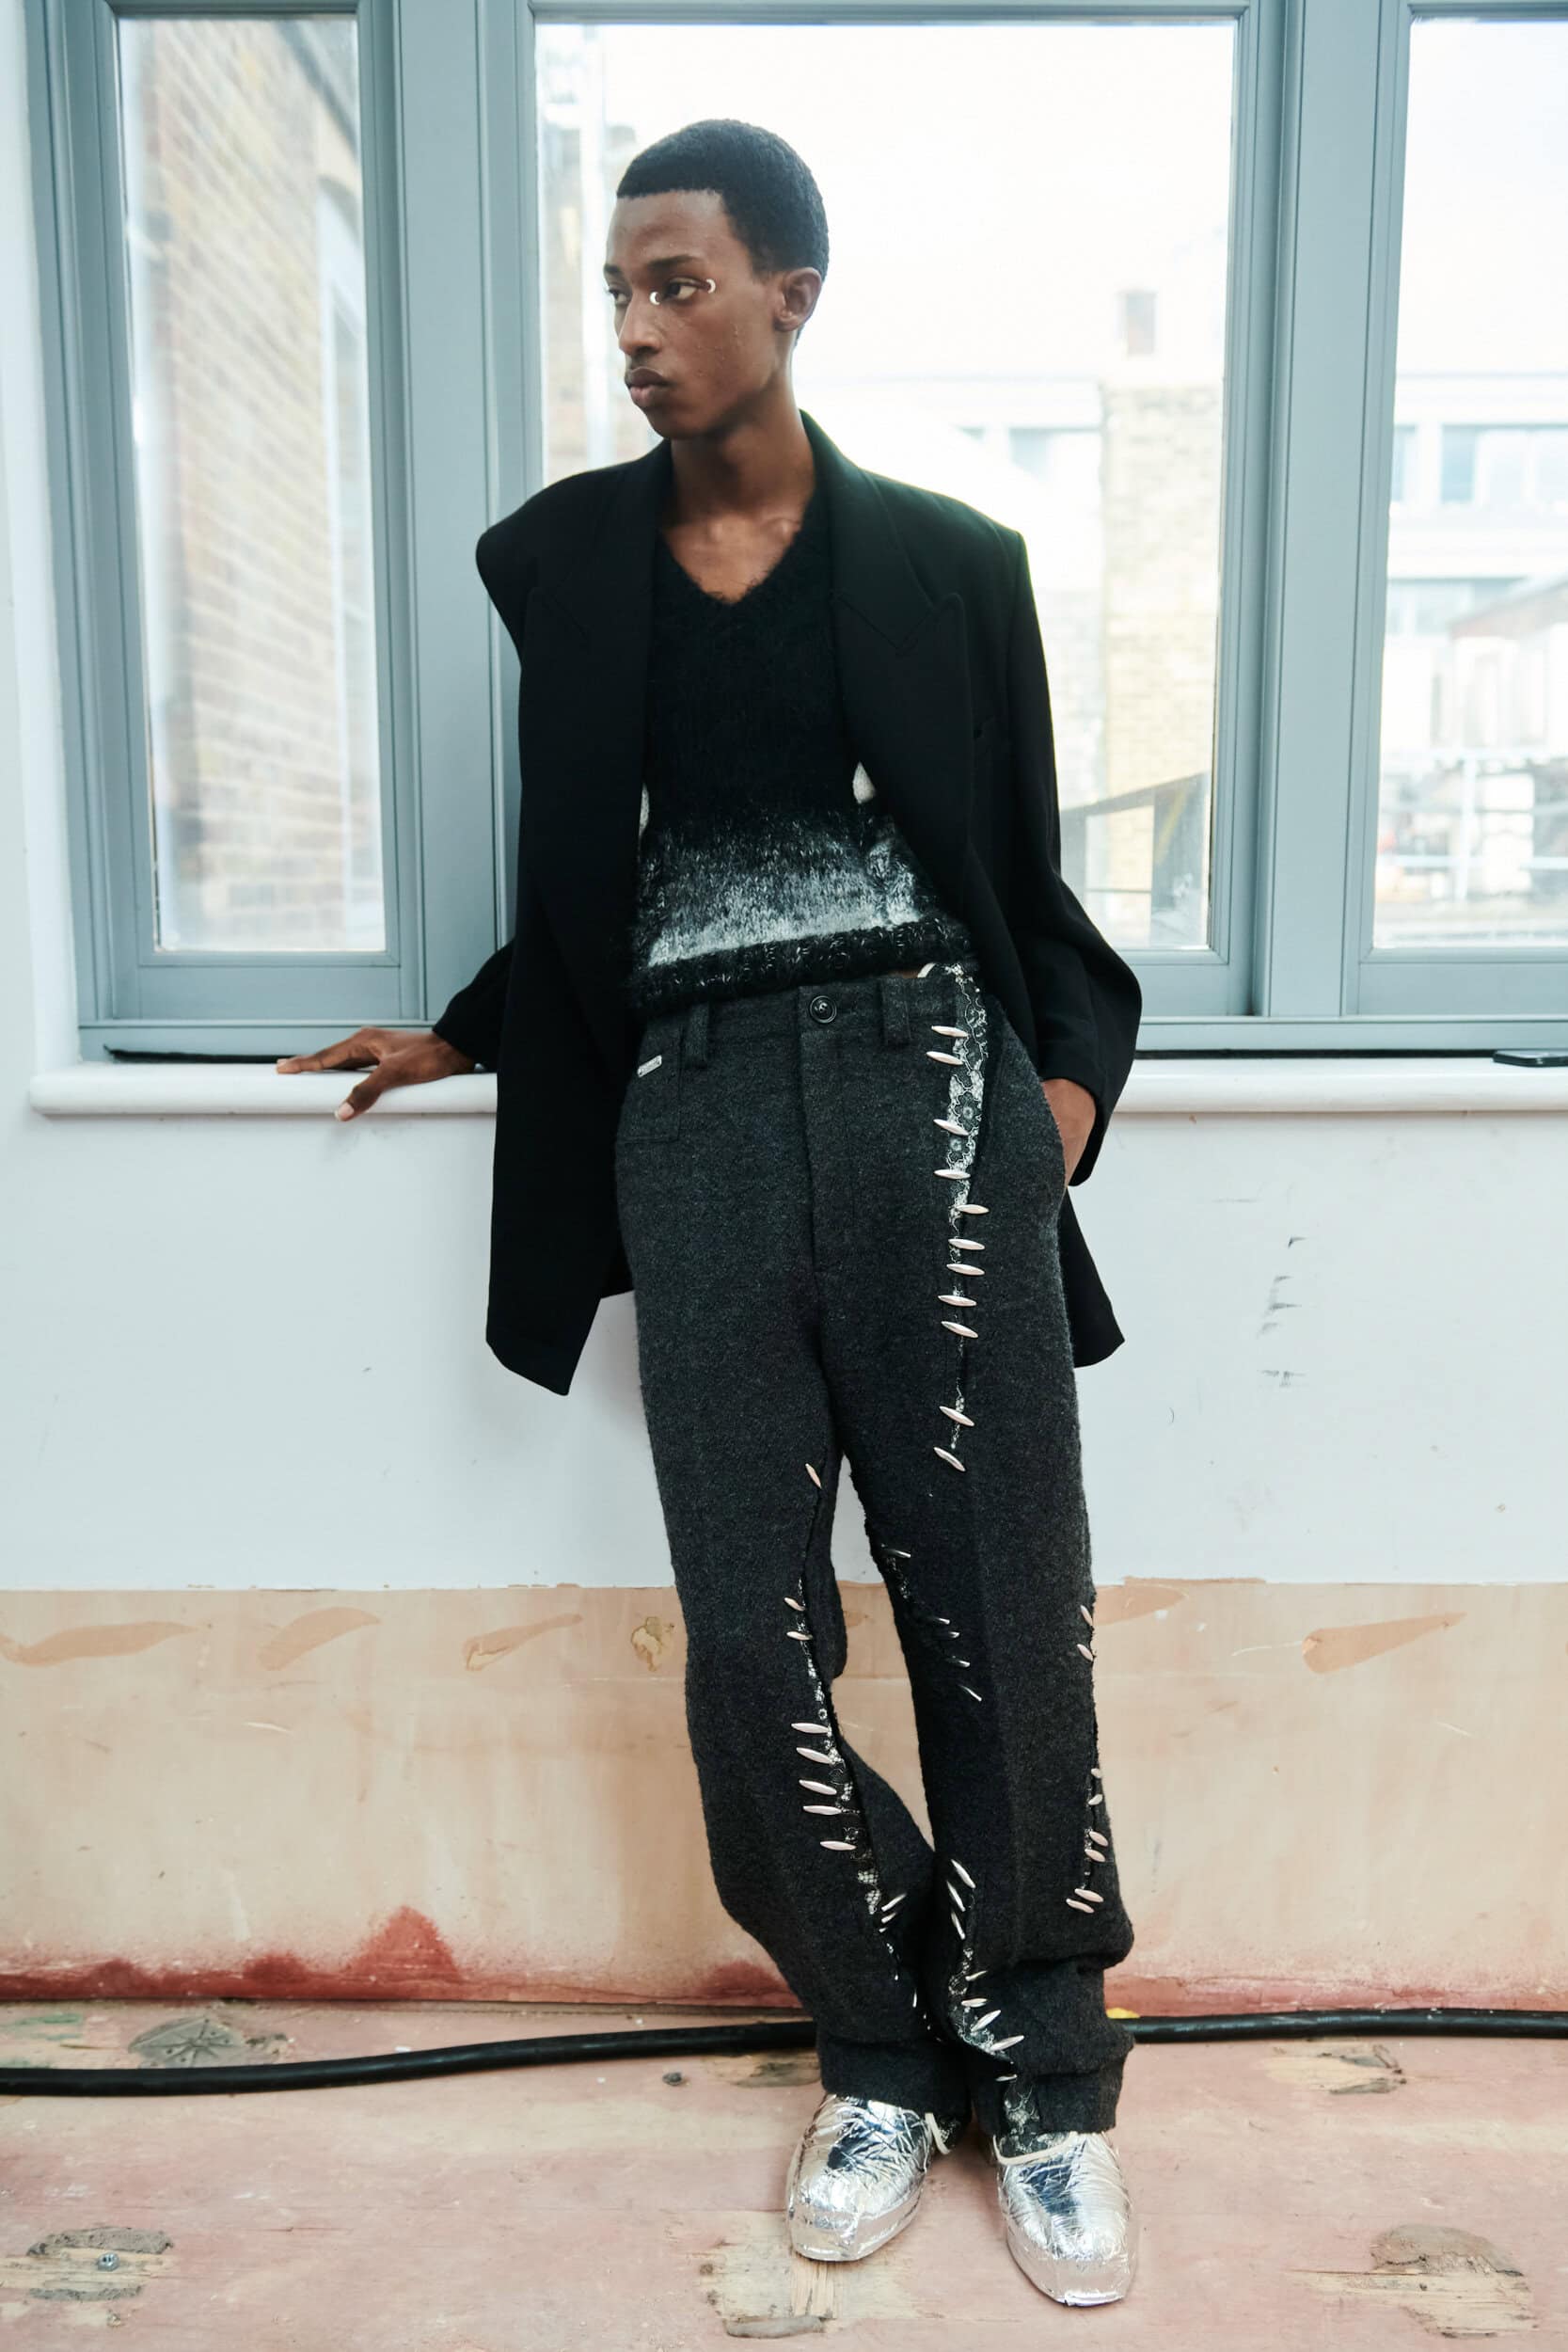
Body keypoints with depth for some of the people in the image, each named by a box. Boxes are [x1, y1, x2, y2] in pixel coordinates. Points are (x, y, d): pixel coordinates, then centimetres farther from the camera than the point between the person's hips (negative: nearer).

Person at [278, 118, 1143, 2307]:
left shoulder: (945, 558, 8)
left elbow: (1023, 861, 11)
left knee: (1001, 1609, -1)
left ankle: (1048, 2080, 21)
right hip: (691, 1112, 2)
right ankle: (883, 2054, 23)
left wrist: (1071, 1067, -3)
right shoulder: (568, 559, 12)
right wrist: (469, 1036, 24)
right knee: (756, 1636, -1)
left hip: (930, 1079, -1)